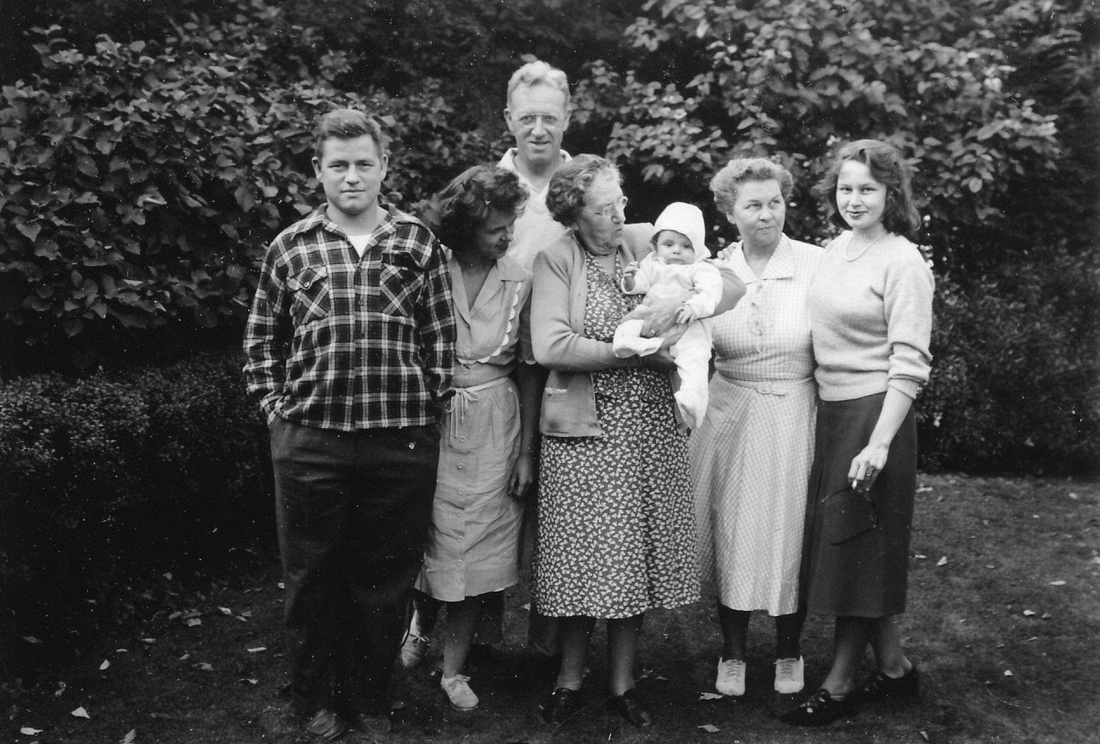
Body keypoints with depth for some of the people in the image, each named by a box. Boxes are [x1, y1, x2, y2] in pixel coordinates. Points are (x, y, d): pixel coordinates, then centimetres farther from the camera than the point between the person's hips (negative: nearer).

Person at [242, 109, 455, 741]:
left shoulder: (419, 243, 4)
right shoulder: (291, 247, 6)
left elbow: (442, 338, 5)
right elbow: (261, 341, 12)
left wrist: (427, 409, 0)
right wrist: (277, 408, 4)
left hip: (401, 442, 0)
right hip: (310, 439, 1)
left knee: (386, 577, 10)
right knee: (312, 576, 10)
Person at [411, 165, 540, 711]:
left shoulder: (518, 282, 0)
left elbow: (527, 371, 4)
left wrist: (527, 452, 2)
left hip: (494, 426, 2)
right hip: (432, 420, -2)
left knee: (479, 552, 6)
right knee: (428, 538, 4)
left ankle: (454, 668, 19)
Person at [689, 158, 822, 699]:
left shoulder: (816, 264, -7)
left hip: (794, 416, -2)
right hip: (730, 415, 2)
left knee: (789, 533, 8)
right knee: (731, 533, 9)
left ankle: (789, 652, 30)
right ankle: (732, 651, 28)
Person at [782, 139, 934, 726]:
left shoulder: (902, 262, -12)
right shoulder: (834, 250, 9)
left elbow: (909, 364, -17)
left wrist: (879, 443, -23)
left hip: (873, 412, -8)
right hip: (828, 410, 8)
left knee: (856, 543, 1)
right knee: (833, 540, 12)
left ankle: (840, 683, 15)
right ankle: (893, 668, 27)